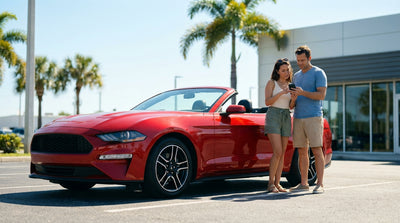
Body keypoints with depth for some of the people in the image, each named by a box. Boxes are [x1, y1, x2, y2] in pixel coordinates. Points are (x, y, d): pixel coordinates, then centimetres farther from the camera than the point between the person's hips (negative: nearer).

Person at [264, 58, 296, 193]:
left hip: (286, 118, 5)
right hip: (273, 116, -5)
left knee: (282, 153, 2)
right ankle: (271, 183, -8)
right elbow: (267, 102, -8)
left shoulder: (290, 85, 16)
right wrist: (281, 93, -19)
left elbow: (291, 106, 13)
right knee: (277, 152, -16)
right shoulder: (272, 83, 2)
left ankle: (277, 183, 5)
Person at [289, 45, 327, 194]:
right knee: (301, 152, 6)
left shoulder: (318, 73, -1)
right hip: (298, 118, 6)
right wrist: (293, 96, 1)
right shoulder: (296, 76, 20)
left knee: (316, 151, -8)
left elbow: (321, 95, -11)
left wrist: (303, 93, -23)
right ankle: (304, 183, 12)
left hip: (313, 117, -6)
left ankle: (320, 184, -6)